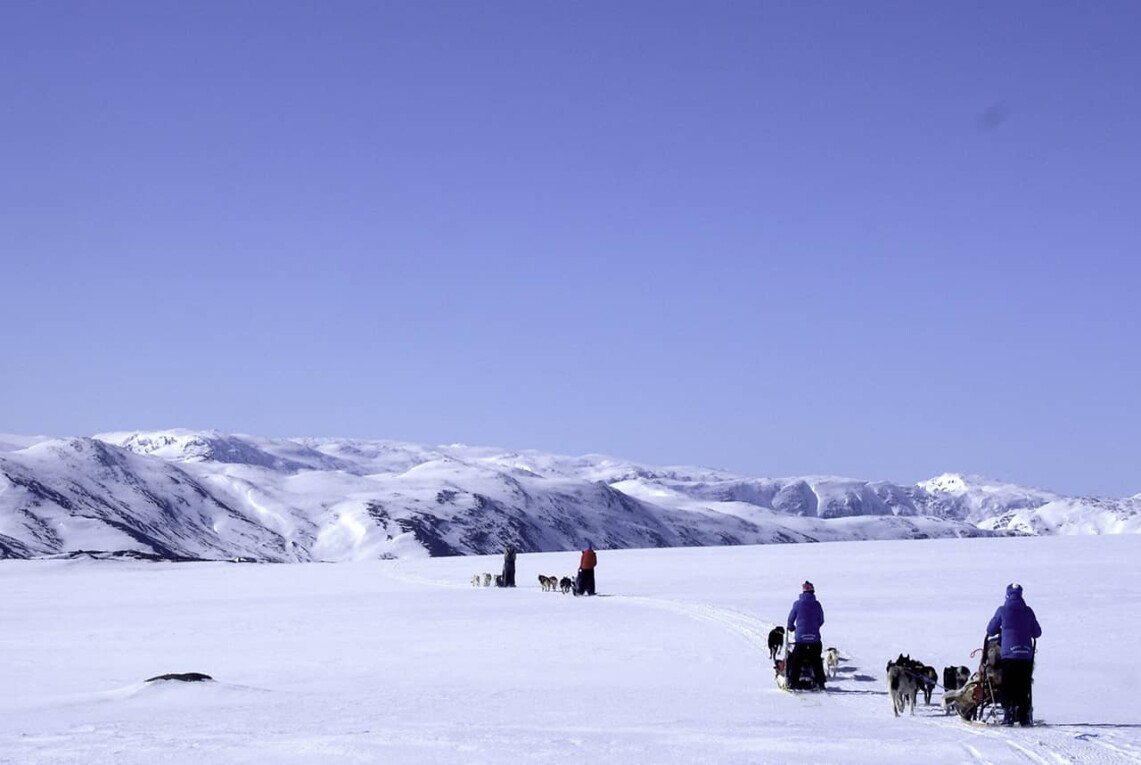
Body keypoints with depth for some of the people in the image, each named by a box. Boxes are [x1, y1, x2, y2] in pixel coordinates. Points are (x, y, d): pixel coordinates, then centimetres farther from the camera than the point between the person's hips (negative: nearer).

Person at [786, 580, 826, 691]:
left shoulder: (798, 604, -4)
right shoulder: (817, 604, -1)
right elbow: (821, 620, 9)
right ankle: (820, 683, 10)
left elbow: (791, 618, 6)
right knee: (816, 662, 13)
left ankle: (793, 683, 2)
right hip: (815, 638, 2)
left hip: (801, 637, -2)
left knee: (796, 661, 7)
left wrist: (790, 627, 28)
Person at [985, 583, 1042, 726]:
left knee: (1007, 686, 4)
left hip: (1008, 653, -2)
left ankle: (1008, 715, -5)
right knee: (1024, 687, 8)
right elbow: (1037, 633, 12)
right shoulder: (1028, 611, 4)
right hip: (1026, 654, 2)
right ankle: (1024, 716, 4)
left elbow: (990, 630, 9)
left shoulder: (1003, 610, -1)